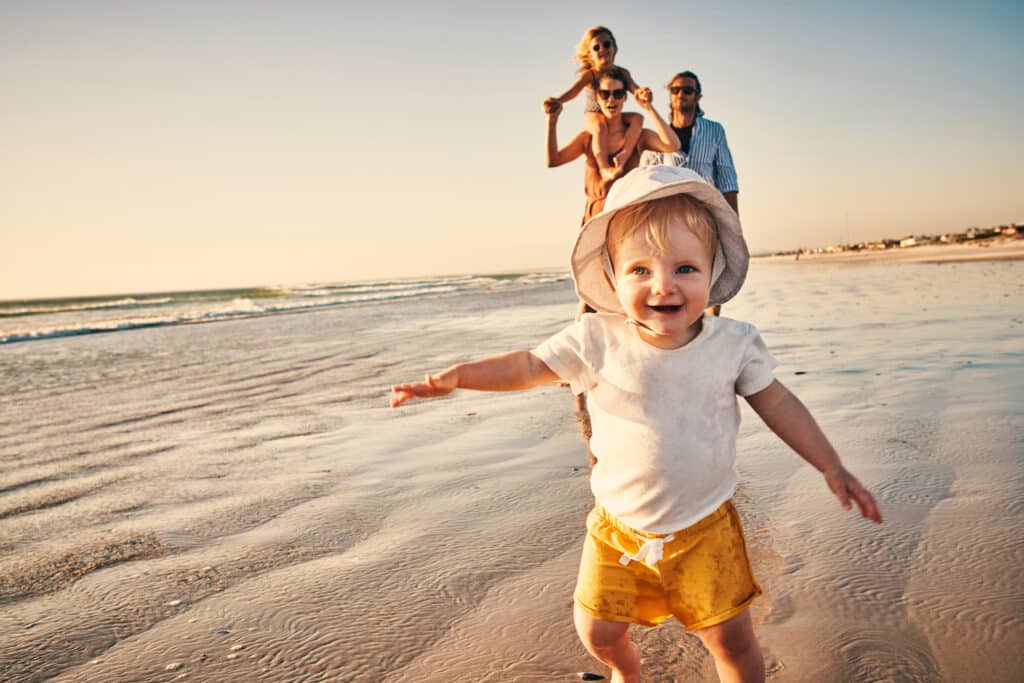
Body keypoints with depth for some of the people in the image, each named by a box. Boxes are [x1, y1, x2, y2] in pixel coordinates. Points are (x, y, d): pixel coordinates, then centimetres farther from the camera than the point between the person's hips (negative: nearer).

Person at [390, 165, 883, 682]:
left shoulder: (733, 344, -12)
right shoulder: (597, 341, -16)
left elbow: (777, 404, 1)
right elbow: (528, 366, -6)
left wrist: (832, 468, 3)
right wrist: (454, 377, -16)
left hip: (705, 528, 0)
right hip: (619, 528, 1)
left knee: (731, 639, 4)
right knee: (597, 631, 12)